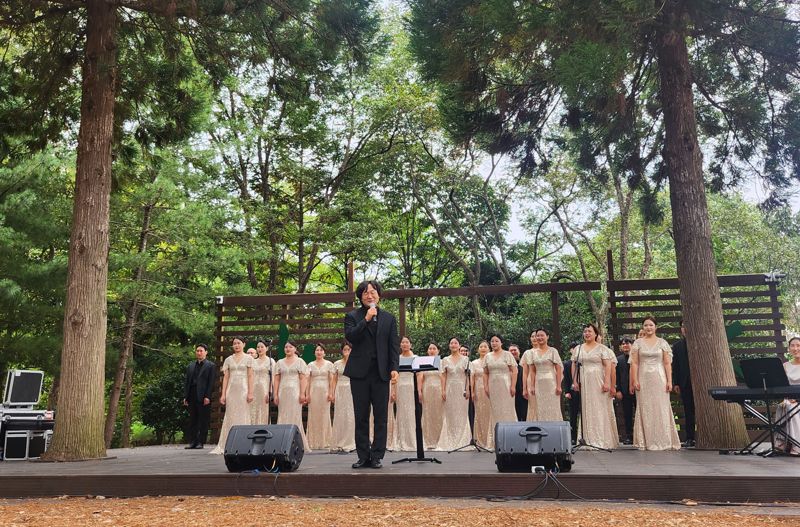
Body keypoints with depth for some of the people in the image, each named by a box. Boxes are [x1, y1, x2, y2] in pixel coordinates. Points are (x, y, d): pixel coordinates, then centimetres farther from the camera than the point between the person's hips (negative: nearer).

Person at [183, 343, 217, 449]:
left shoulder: (211, 366, 3)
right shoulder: (190, 366, 18)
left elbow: (211, 382, -5)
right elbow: (187, 382, 16)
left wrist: (207, 397, -13)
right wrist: (185, 396, 7)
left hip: (203, 397, -5)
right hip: (192, 396, 5)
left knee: (203, 421, -1)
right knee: (192, 420, 7)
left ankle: (200, 442, 3)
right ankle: (192, 441, 11)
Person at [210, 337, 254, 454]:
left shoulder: (248, 358, 4)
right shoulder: (228, 359, 11)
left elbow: (250, 376, 0)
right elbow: (226, 377, 10)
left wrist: (250, 393, -8)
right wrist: (223, 394, 3)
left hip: (243, 389, -2)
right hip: (231, 390, 3)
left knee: (243, 417, -1)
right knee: (230, 417, 2)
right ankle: (225, 446, 4)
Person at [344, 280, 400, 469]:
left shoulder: (389, 318, 13)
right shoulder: (352, 316, 8)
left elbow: (394, 345, 8)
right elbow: (350, 336, -10)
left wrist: (394, 368, -3)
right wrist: (366, 320, -15)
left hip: (381, 373, 1)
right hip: (360, 372, -1)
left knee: (381, 417, 1)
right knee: (361, 417, 4)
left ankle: (377, 456, 7)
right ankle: (363, 456, 11)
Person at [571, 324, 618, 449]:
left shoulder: (602, 348, 1)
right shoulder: (578, 349, 12)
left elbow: (608, 366, -6)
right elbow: (574, 366, 12)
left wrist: (607, 382, -15)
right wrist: (574, 381, 2)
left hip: (599, 382, -3)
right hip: (584, 383, 3)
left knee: (601, 409, -1)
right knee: (587, 410, 3)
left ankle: (603, 440, 4)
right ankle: (590, 439, 7)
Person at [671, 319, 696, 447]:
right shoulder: (677, 346, 10)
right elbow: (675, 366, 7)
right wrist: (676, 383, 0)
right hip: (685, 383, 2)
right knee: (688, 410, 3)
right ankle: (689, 437, 4)